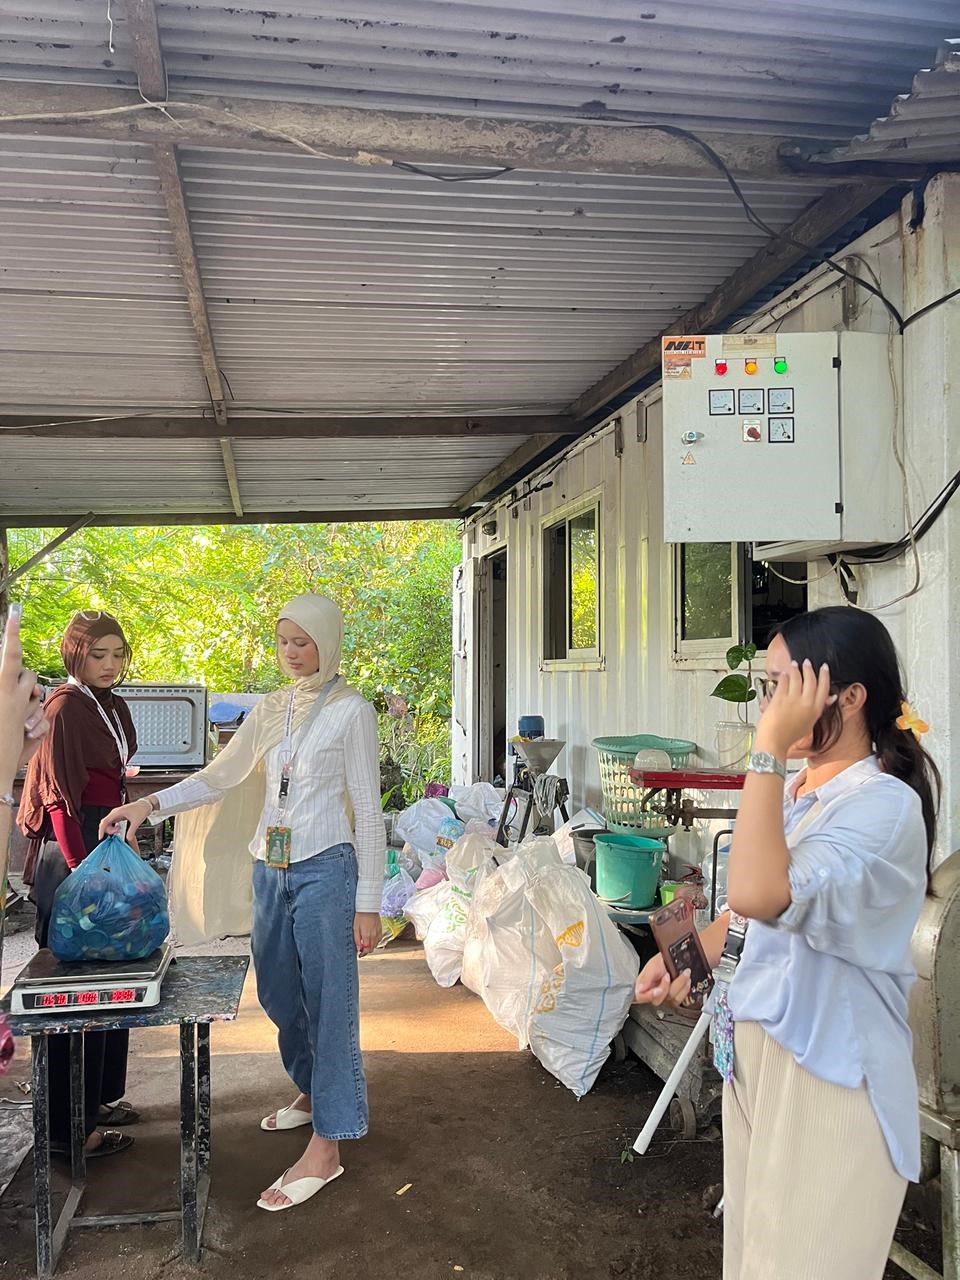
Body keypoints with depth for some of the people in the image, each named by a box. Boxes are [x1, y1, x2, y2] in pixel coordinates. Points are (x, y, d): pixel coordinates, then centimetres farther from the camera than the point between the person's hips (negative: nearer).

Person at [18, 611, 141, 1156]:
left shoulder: (114, 706, 12)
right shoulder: (66, 706, -13)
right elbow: (59, 794, -18)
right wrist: (81, 869, -22)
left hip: (110, 844, 9)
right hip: (72, 850, -9)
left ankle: (101, 1096, 30)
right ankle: (72, 1126, 7)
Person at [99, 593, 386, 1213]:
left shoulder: (351, 711, -9)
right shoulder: (272, 708, 10)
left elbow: (368, 811, -10)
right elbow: (221, 777, 10)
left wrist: (368, 904, -12)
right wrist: (151, 804, -6)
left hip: (326, 870, -7)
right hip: (271, 869, 7)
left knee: (328, 1001, -2)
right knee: (280, 994, 17)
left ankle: (326, 1148, 7)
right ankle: (314, 1091, 40)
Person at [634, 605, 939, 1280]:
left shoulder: (884, 805, -21)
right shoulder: (798, 793, 6)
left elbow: (762, 892, -36)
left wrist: (770, 749, -32)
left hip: (826, 1075, -8)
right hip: (756, 1050, 9)